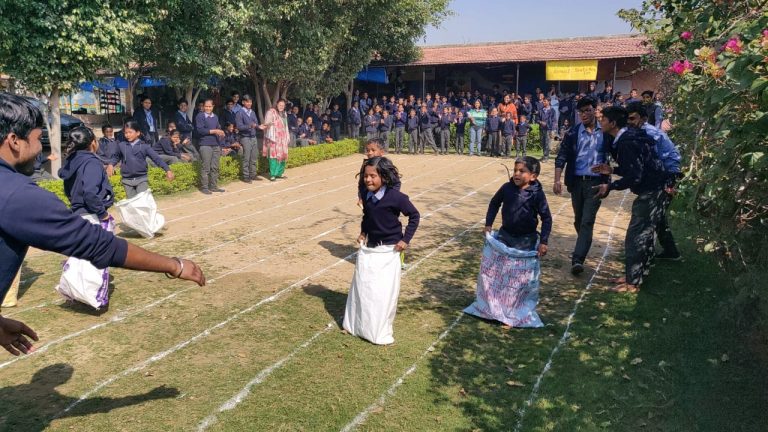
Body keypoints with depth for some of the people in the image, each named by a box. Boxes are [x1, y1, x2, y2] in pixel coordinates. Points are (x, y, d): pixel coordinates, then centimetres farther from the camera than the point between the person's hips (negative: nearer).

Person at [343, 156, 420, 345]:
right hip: (368, 248, 5)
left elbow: (414, 216, -9)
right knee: (362, 288, 13)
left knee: (385, 292, 0)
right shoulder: (367, 196, -2)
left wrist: (405, 239, -11)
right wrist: (362, 232, 8)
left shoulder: (395, 197, -19)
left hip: (388, 251, -5)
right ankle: (358, 324, 31)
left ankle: (381, 332, 17)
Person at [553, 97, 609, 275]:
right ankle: (583, 247, 37)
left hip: (596, 182, -2)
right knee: (578, 220, 14)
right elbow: (562, 157, -2)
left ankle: (577, 259, -13)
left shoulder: (605, 132, 1)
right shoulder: (573, 133, 2)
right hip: (577, 182, 2)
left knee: (587, 222, -10)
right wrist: (557, 180, -14)